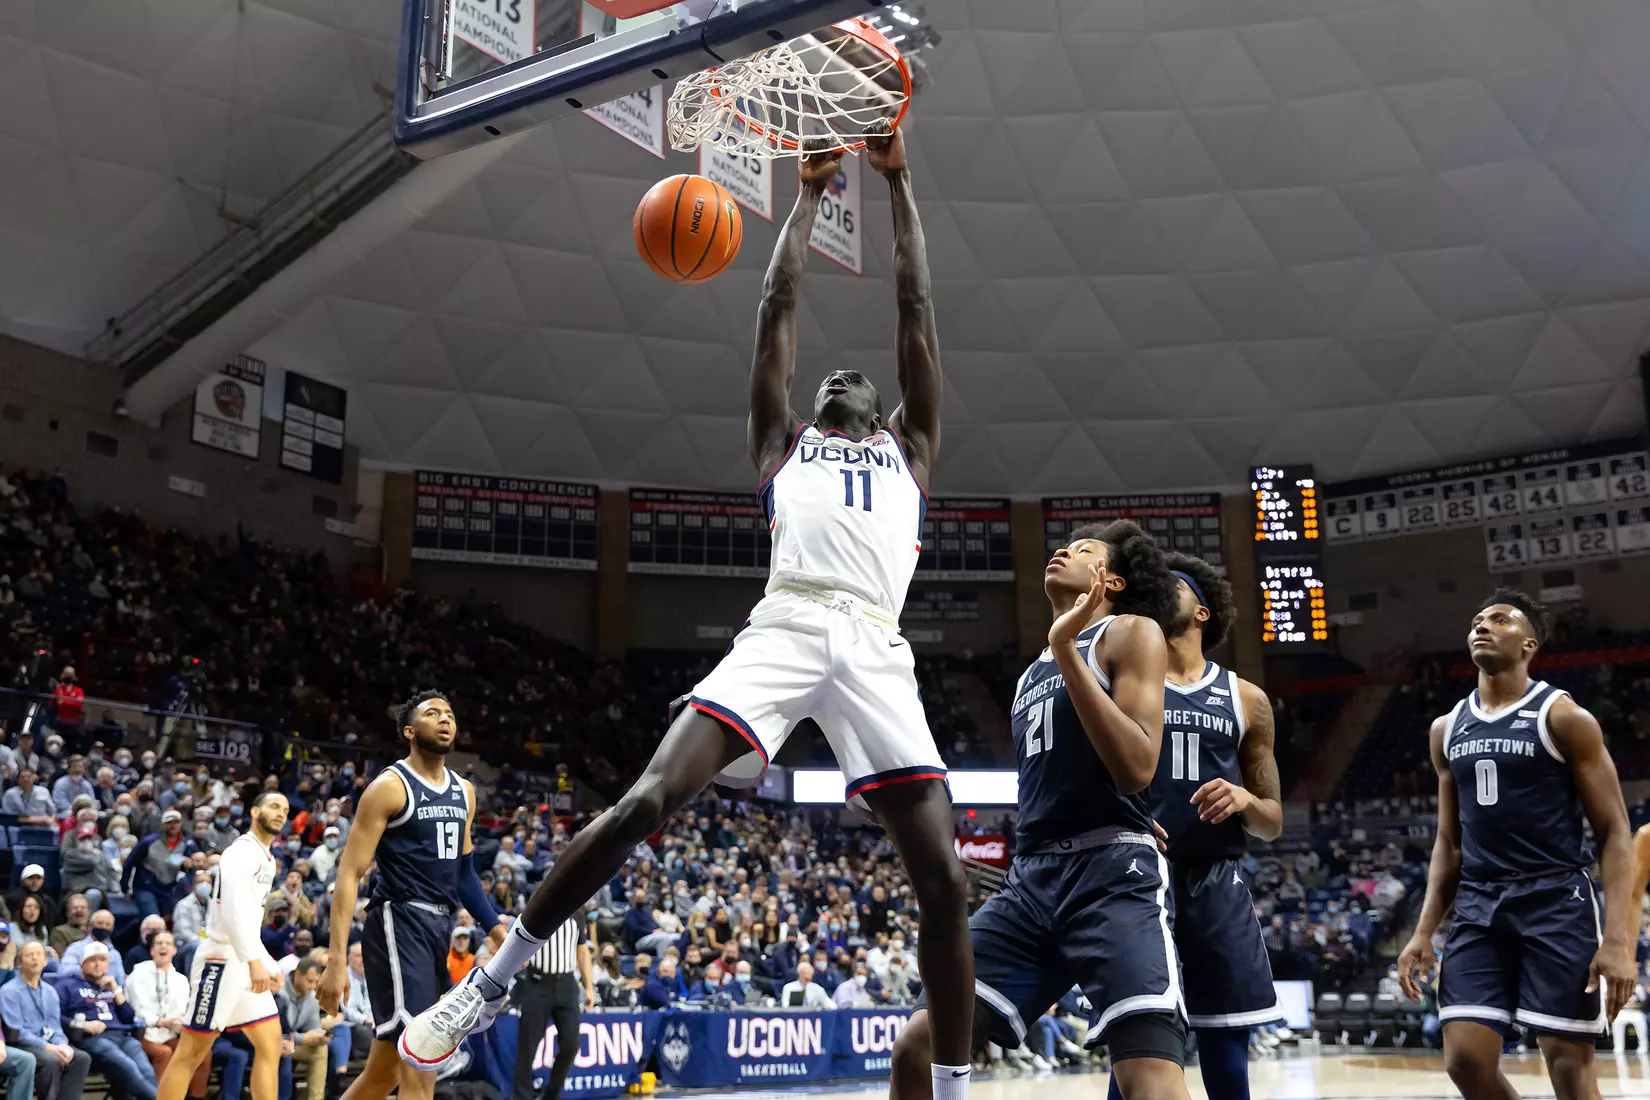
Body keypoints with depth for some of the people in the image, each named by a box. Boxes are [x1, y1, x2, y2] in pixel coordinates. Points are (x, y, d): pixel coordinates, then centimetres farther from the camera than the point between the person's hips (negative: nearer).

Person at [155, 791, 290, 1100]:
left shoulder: (267, 859, 18)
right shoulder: (243, 850, -11)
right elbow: (233, 909, -25)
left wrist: (270, 965, 19)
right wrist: (255, 960, -31)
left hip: (246, 964, 9)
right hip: (221, 962, -9)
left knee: (270, 1046, 3)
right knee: (189, 1055, -2)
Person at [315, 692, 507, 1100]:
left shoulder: (464, 791, 14)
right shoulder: (390, 786, -8)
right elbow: (349, 874, -13)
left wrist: (494, 927, 12)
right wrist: (337, 959, -20)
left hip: (439, 928, 8)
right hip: (398, 923, -8)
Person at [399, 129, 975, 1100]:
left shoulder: (909, 448, 31)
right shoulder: (783, 442, 28)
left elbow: (917, 305, 30)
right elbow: (778, 303, 27)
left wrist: (899, 180, 31)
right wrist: (811, 194, 35)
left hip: (876, 650, 2)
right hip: (785, 630, -2)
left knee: (944, 879, -7)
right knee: (647, 802, -17)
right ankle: (489, 984, -3)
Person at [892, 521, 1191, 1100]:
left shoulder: (1132, 633, 3)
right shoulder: (1033, 671, 25)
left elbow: (1137, 769, -13)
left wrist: (1066, 652, -14)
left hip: (1112, 871, -7)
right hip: (1032, 878, 7)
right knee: (916, 1049, -1)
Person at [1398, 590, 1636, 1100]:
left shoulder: (1564, 717, -5)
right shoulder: (1447, 729, 11)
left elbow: (1614, 834, -7)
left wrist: (1619, 938, -17)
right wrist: (1424, 932, 8)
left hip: (1558, 902, -5)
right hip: (1479, 907, 5)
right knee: (1465, 1059, -3)